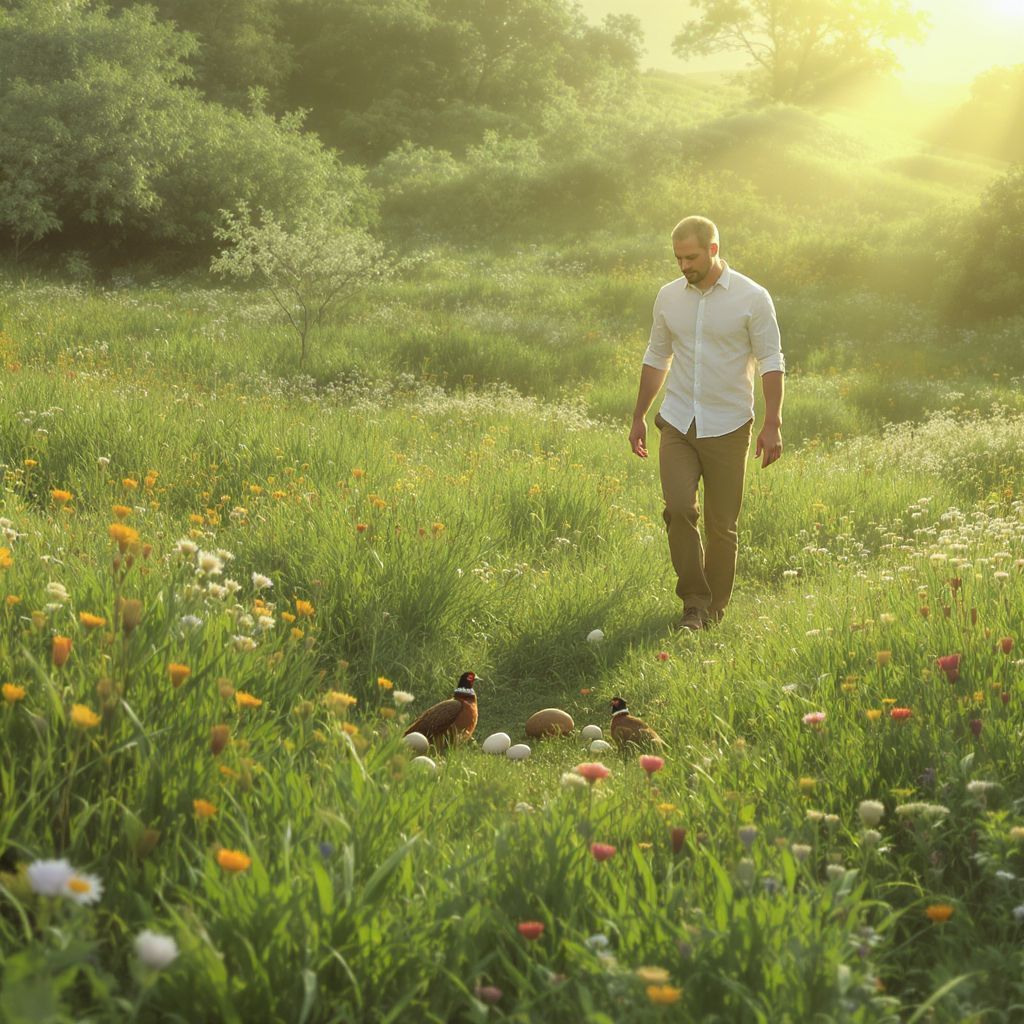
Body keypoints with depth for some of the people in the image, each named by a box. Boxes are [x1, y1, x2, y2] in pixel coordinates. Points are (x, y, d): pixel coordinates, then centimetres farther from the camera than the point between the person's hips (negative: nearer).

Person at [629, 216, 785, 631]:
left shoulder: (752, 298, -5)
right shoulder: (669, 297, 6)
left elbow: (771, 362, -4)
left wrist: (773, 424, -10)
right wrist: (639, 416, 17)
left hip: (727, 427, -2)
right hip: (677, 424, 2)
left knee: (722, 526, 3)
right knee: (679, 508, -16)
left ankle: (714, 611, 16)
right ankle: (693, 602, -5)